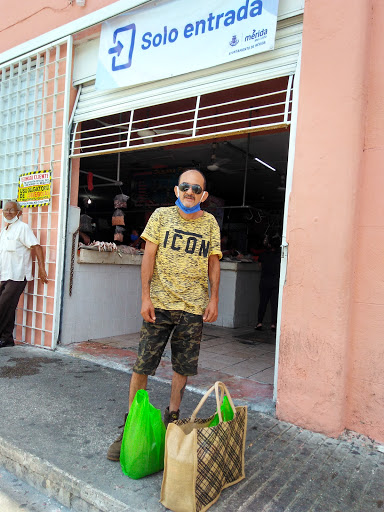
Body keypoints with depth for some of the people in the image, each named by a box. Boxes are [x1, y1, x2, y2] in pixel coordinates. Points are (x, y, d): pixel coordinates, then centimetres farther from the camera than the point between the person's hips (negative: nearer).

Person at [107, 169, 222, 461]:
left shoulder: (210, 223, 8)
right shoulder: (161, 215, 3)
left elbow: (214, 262, 11)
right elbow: (149, 256, 0)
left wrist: (214, 298, 3)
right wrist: (145, 296, -7)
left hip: (193, 307, 2)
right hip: (159, 304, -2)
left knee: (183, 368, 11)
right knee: (142, 365, 0)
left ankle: (172, 416, 32)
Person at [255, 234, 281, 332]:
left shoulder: (263, 254, -2)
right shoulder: (279, 255, -4)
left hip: (264, 281, 1)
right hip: (276, 282, -1)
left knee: (262, 302, 8)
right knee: (274, 303, 4)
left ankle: (259, 322, 6)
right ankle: (273, 324, 2)